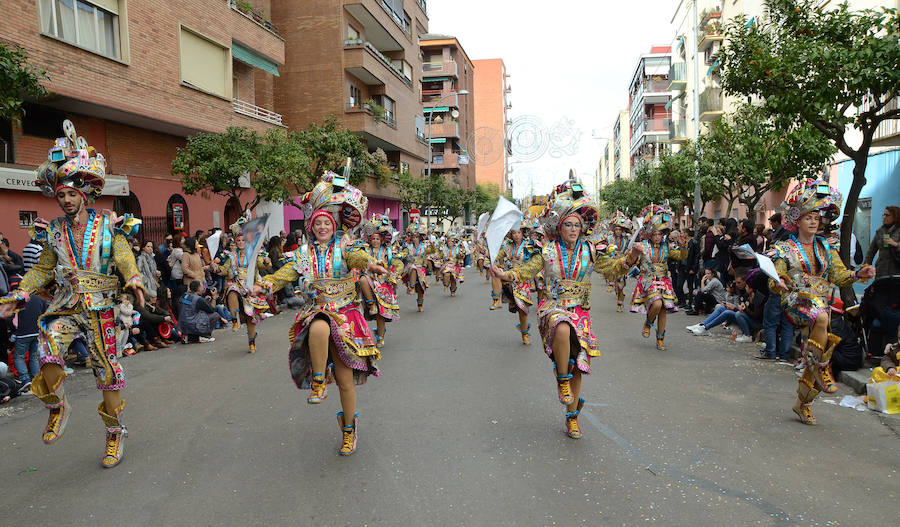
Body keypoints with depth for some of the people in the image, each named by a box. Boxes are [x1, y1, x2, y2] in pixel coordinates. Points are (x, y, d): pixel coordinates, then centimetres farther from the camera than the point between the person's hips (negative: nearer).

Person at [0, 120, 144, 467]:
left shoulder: (108, 225, 0)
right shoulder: (54, 232, 10)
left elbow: (124, 258, -8)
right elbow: (43, 269, 16)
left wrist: (133, 280, -28)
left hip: (99, 307, -2)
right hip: (65, 306, 3)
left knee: (106, 370, 3)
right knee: (48, 352, -23)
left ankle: (115, 435, 16)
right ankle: (57, 407, 6)